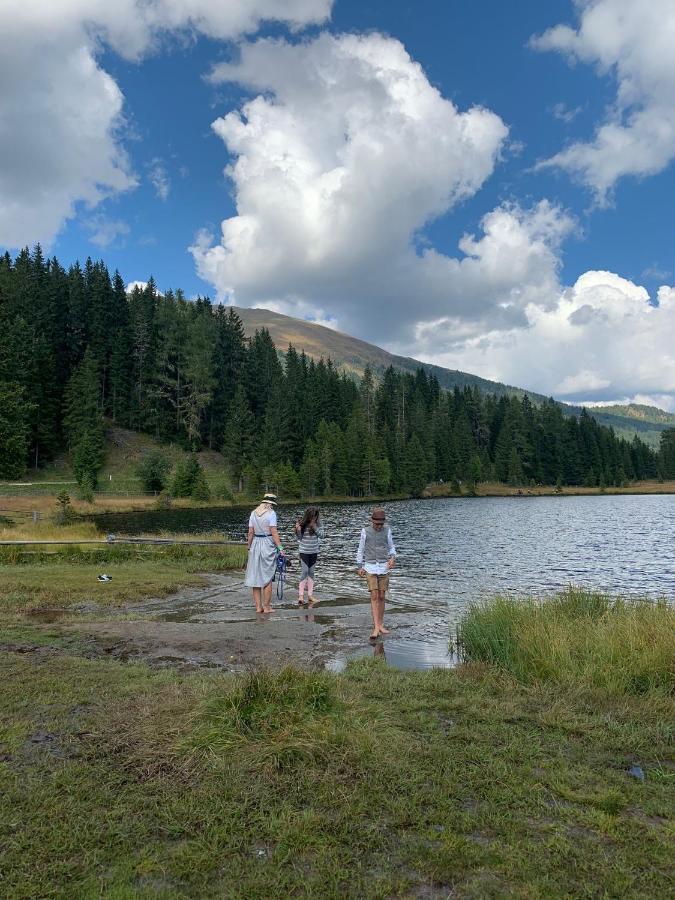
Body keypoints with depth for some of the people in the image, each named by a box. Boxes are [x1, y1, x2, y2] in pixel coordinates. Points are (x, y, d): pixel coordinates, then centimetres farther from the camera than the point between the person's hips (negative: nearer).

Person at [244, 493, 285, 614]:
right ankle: (266, 607, 7)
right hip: (268, 545, -5)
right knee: (267, 578, 3)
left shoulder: (253, 513, 7)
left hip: (255, 545, 5)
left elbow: (250, 533, 6)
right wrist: (280, 548, -13)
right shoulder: (271, 513, -7)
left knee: (255, 576, 9)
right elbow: (274, 533, -14)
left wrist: (249, 548, 13)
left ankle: (258, 606, 13)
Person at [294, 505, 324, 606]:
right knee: (304, 571, -10)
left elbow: (322, 535, -2)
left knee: (311, 572, 9)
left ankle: (310, 595, 13)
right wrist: (298, 530, -24)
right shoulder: (302, 523, -10)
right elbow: (299, 538, -5)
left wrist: (315, 528, -16)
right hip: (304, 551, -3)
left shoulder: (317, 524, -1)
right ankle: (301, 595, -8)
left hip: (314, 551, 3)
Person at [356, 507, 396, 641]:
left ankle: (380, 625, 19)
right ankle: (376, 628, -12)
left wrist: (392, 558, -10)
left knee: (381, 597, 6)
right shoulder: (365, 531, -1)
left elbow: (392, 548, 10)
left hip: (384, 567, 2)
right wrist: (360, 567, 4)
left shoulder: (387, 531, 3)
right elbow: (361, 549, 6)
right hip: (370, 568, -2)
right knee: (374, 596, -10)